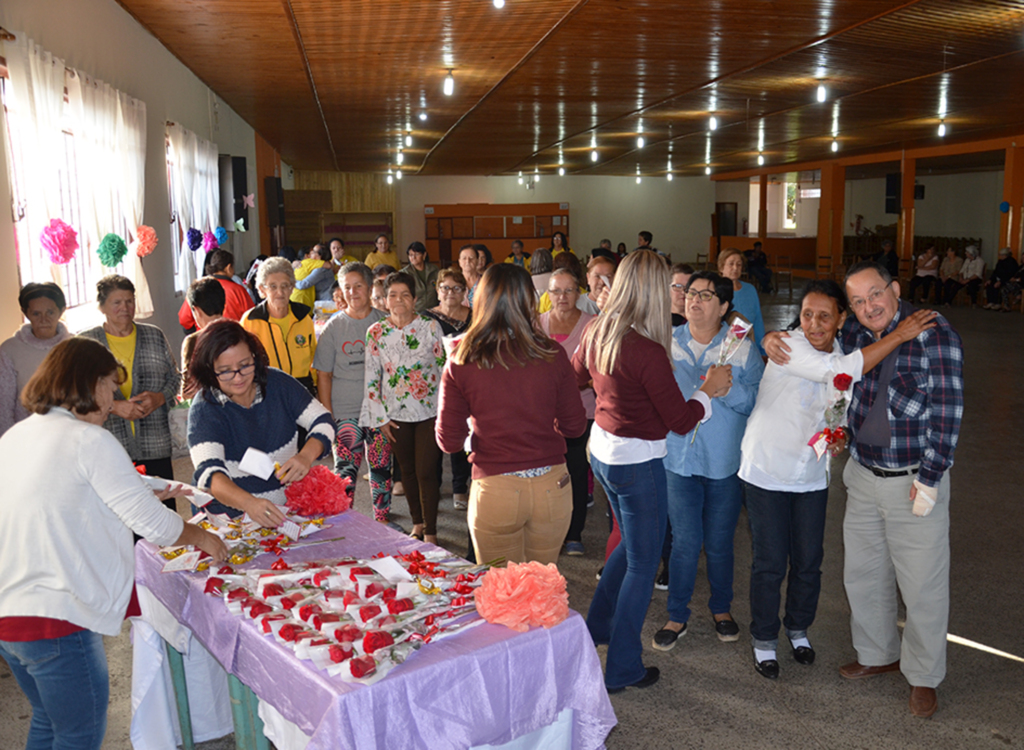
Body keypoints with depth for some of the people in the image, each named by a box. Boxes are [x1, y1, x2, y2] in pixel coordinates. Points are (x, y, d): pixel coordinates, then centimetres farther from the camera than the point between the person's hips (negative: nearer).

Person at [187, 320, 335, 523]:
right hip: (230, 517, -2)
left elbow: (323, 421, 2)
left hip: (288, 506, 2)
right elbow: (209, 472, -25)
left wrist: (306, 456, -21)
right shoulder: (204, 409, -12)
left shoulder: (279, 383, -1)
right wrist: (249, 503, -45)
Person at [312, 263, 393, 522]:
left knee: (382, 468, 10)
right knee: (345, 471, -3)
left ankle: (382, 520, 25)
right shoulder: (333, 328, 0)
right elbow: (324, 376, 1)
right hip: (345, 412, -2)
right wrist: (327, 416, -5)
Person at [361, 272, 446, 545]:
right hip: (396, 413, 2)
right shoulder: (376, 332, 0)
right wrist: (379, 417, 0)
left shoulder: (430, 326, -4)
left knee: (426, 472, -2)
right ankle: (417, 523, 31)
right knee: (408, 470, 14)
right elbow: (371, 377, 3)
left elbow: (443, 367, 0)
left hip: (429, 410, -2)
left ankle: (430, 532, 11)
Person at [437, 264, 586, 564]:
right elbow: (575, 426, 2)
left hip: (495, 492, -1)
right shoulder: (552, 355, -7)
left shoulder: (461, 363, -9)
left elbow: (449, 441, -5)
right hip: (552, 486, 2)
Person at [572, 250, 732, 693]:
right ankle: (622, 670, 21)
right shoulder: (648, 351, -25)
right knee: (642, 565, 8)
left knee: (632, 544, 28)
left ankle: (596, 628, 41)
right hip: (638, 462, -8)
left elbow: (573, 379, 17)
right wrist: (709, 390, -1)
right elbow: (682, 420, -18)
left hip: (602, 450, 8)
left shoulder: (596, 334, -2)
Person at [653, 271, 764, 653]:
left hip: (725, 462, 0)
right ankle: (677, 615, 20)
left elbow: (758, 400, -7)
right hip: (679, 458, 0)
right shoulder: (666, 343, 3)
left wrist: (729, 389, -22)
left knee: (719, 542, 11)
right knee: (684, 542, 2)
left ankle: (721, 608, 34)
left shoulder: (742, 348, 0)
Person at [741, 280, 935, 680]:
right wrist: (898, 335, -28)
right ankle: (764, 638, 23)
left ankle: (798, 627, 37)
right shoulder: (788, 347, -18)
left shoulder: (846, 357, 2)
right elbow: (841, 371, -31)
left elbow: (843, 415, 14)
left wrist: (840, 438, -9)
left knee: (808, 561, 11)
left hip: (812, 477, 5)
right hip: (767, 471, -5)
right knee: (770, 562, 2)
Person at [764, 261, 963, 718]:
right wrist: (774, 339, 0)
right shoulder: (852, 336, 2)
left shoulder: (934, 334, -15)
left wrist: (929, 478, -17)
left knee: (923, 584, 6)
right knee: (862, 573, 18)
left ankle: (923, 676, 27)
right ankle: (878, 654, 40)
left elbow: (947, 411, -16)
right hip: (862, 475, 6)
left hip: (915, 481, -6)